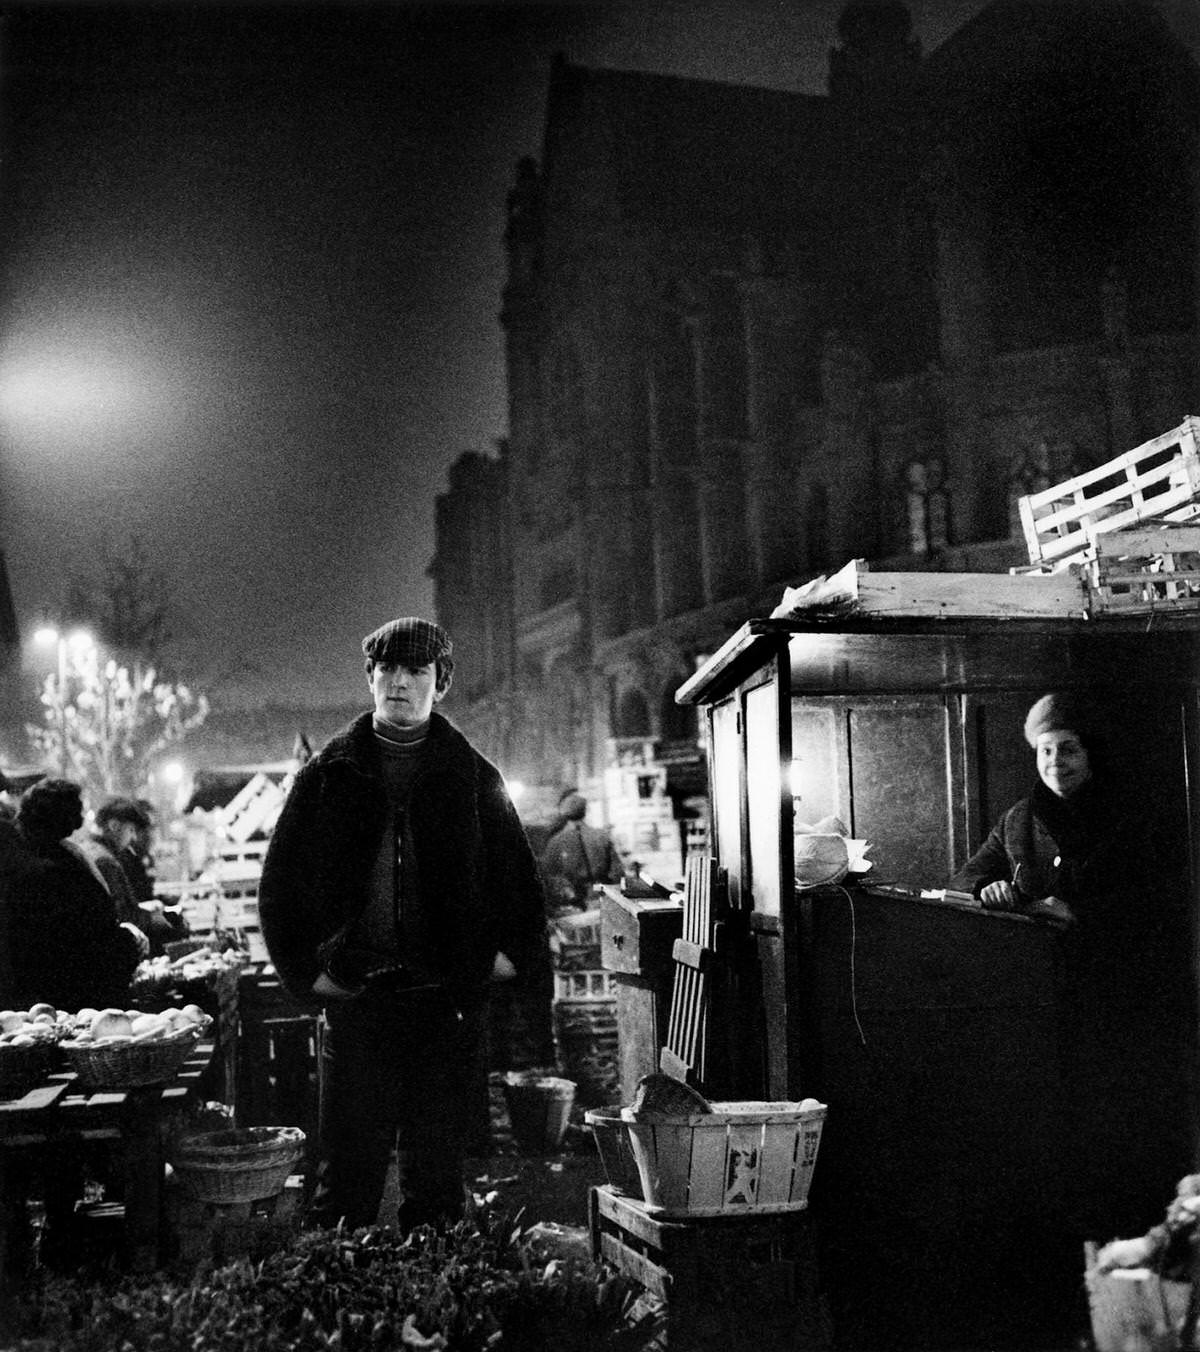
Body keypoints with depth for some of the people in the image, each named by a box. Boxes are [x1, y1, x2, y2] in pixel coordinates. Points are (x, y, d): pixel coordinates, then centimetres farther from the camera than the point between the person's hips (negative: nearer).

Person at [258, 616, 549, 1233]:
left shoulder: (472, 777, 7)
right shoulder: (327, 776, 6)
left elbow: (517, 877, 13)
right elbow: (280, 880, 9)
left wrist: (511, 954, 1)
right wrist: (305, 969, 0)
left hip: (449, 1000, 1)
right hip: (355, 999, 0)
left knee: (437, 1176, 7)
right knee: (349, 1172, 2)